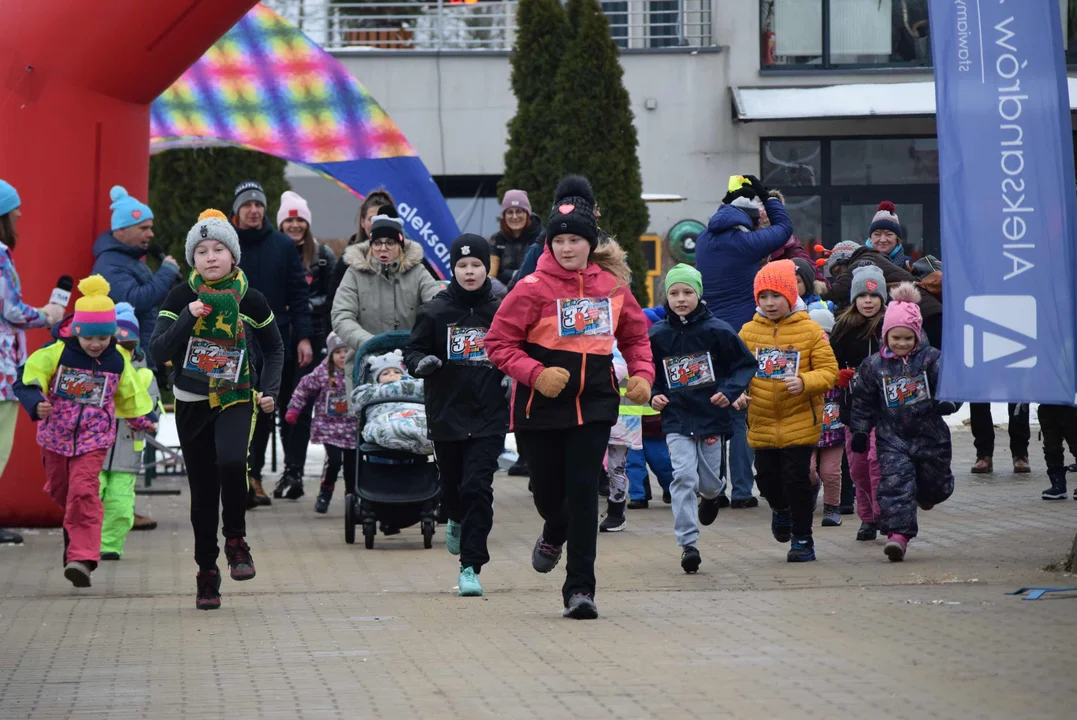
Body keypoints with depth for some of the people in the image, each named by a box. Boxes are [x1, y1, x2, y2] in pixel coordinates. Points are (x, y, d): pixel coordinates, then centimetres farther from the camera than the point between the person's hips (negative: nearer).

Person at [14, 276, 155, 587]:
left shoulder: (118, 361, -3)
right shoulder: (56, 353, -12)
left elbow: (130, 395, 15)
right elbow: (27, 380, -12)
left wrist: (144, 420, 26)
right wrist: (37, 404, -31)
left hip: (94, 439, -1)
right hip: (55, 436, 1)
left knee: (84, 493, -17)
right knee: (60, 490, 18)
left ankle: (82, 557, -21)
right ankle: (76, 526, 51)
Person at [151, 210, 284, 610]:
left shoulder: (250, 300, -3)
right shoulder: (182, 298, -3)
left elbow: (274, 350, 11)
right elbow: (158, 351, -10)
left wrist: (271, 391, -1)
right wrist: (188, 318, -22)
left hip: (236, 400, -2)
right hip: (191, 404, 2)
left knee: (231, 461, -30)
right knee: (202, 493, 4)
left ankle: (236, 541, -8)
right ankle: (207, 574, 17)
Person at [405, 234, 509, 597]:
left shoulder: (500, 312, 3)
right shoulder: (435, 312, 1)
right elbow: (413, 351, 4)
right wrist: (421, 362, -18)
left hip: (489, 417, -1)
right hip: (446, 414, 1)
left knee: (478, 487, -12)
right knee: (452, 486, 12)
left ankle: (471, 567, -7)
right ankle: (457, 520, 50)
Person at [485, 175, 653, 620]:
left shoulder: (612, 285, 3)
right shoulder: (534, 288, -8)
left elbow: (635, 335, 18)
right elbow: (499, 343, -7)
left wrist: (642, 373, 0)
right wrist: (535, 374, -21)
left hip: (593, 403, 1)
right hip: (541, 405, -1)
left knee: (583, 490, -8)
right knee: (548, 490, 9)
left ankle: (580, 587, -5)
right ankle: (555, 534, 47)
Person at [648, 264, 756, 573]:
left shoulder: (717, 330, -6)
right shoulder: (657, 335, -1)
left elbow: (746, 364, 0)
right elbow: (648, 374, 14)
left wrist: (730, 391, -14)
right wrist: (654, 396, -5)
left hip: (712, 417, 0)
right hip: (677, 420, 0)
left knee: (710, 483, 9)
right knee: (684, 477, -15)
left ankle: (711, 496, 49)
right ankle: (688, 544, -12)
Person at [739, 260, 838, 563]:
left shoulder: (810, 330, -4)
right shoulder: (749, 332, 4)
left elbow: (829, 371, -4)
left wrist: (804, 382, -22)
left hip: (800, 421, -3)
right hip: (762, 422, 3)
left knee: (796, 479, -4)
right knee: (767, 477, 8)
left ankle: (802, 539, 11)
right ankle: (781, 510, 42)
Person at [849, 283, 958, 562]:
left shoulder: (931, 359, -5)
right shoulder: (874, 366, -1)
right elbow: (863, 400, 8)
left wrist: (947, 403, -28)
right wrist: (860, 431, 5)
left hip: (930, 434, 1)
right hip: (892, 437, -1)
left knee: (936, 484, 17)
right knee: (895, 484, -16)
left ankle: (926, 494, 53)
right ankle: (898, 533, -19)